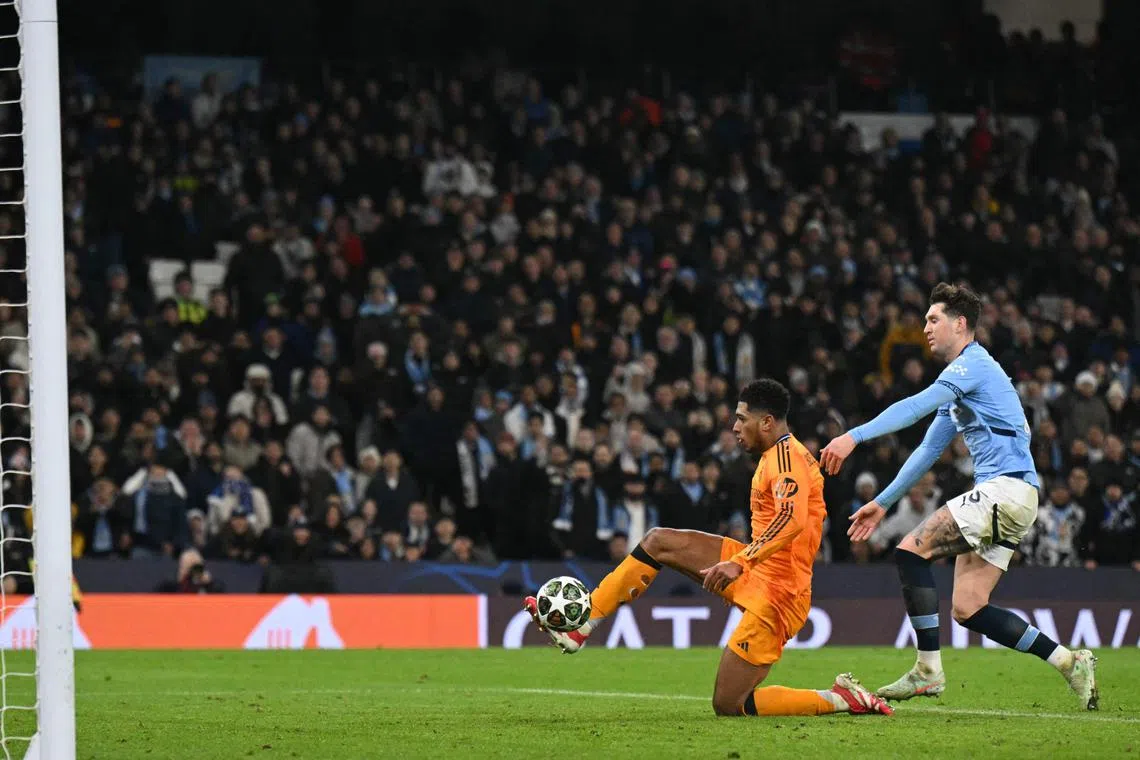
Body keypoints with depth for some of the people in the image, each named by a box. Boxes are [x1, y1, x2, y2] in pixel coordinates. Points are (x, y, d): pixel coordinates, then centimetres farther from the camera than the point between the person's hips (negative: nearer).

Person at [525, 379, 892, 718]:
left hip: (773, 594, -10)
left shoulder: (786, 456, -18)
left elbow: (792, 519, -35)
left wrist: (740, 563, -42)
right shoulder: (781, 454, 14)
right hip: (755, 569, 10)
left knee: (728, 705, -9)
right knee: (659, 542, 7)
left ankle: (842, 699, -4)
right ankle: (580, 626, 7)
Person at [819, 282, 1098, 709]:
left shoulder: (973, 364, -6)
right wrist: (882, 503, 30)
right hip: (1003, 496, 10)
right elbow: (928, 450, 32)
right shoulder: (961, 378, 26)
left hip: (1006, 488, -10)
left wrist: (854, 436, -30)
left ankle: (928, 670, -15)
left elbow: (916, 407, -22)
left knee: (911, 551, -14)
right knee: (968, 610, 3)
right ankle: (1068, 661, 5)